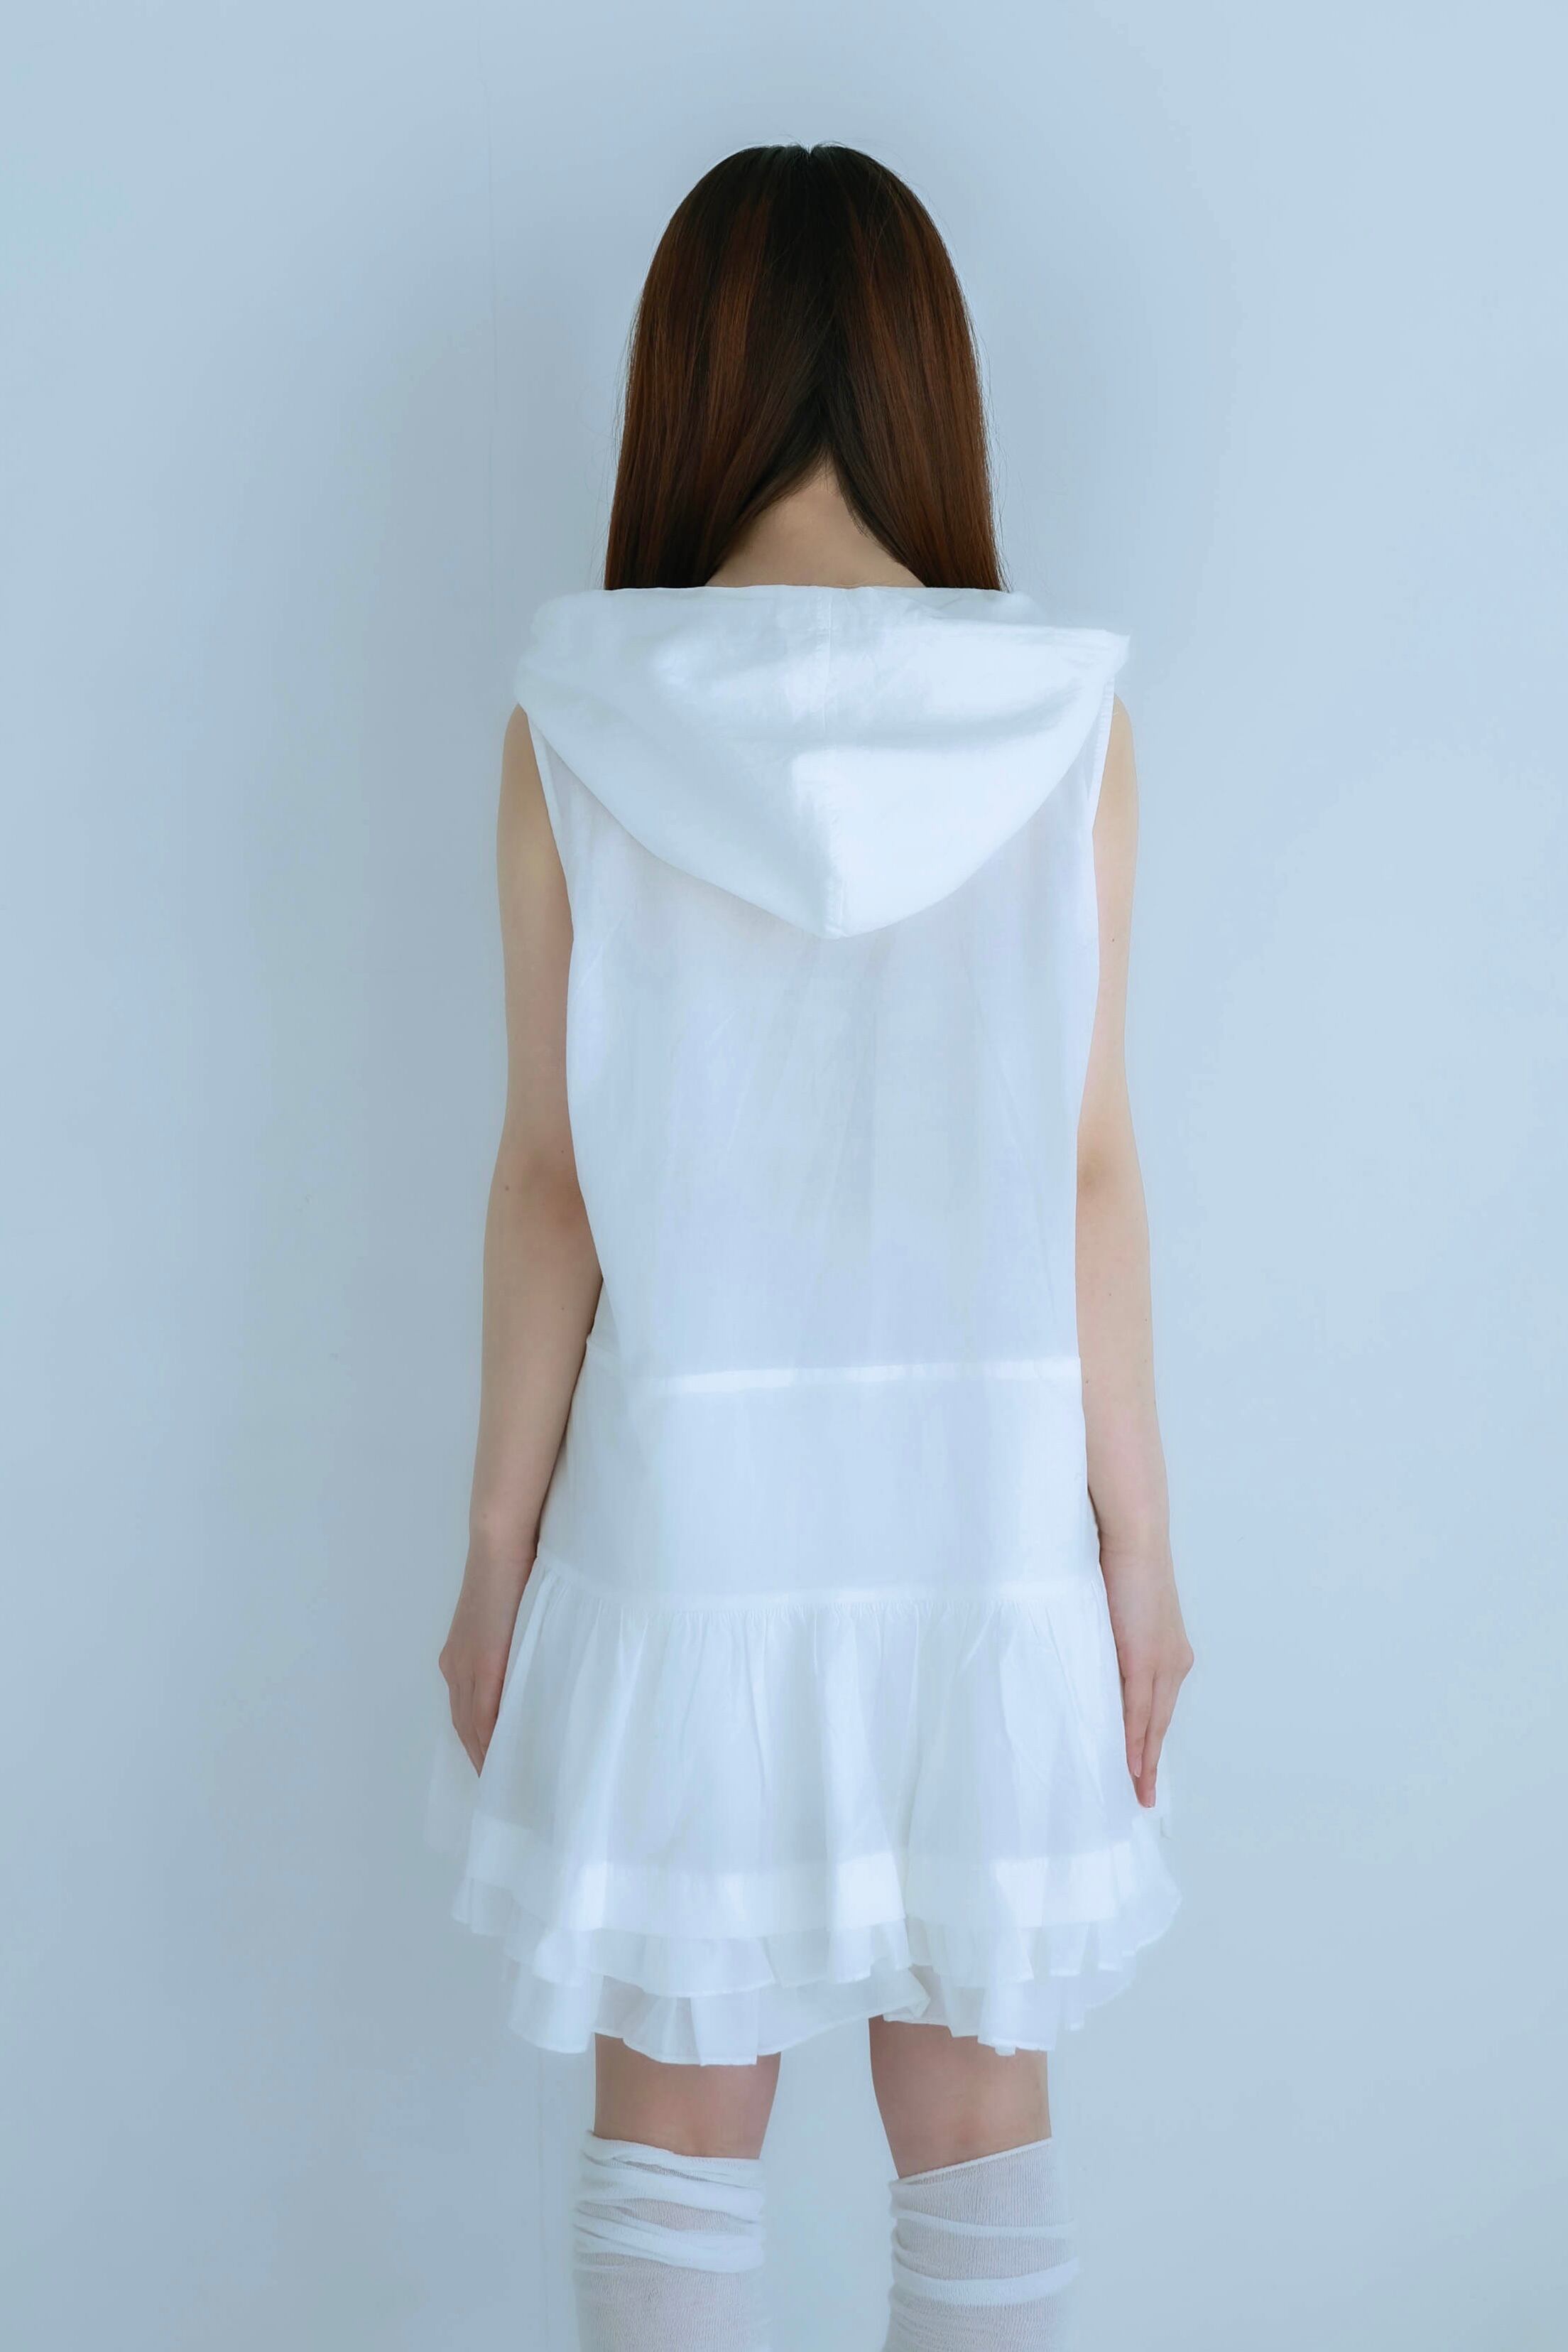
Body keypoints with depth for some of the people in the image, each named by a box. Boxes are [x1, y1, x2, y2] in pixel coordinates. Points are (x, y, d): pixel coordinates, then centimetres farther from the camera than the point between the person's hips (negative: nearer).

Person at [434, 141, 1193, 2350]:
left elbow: (552, 1176, -5)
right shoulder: (1065, 716, -5)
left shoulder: (576, 722, -7)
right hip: (982, 1496, 1)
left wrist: (497, 1549, 5)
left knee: (678, 2128, 13)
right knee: (979, 2122, 15)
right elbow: (1093, 1169, -4)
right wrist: (1137, 1539, 6)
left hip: (688, 1493, -1)